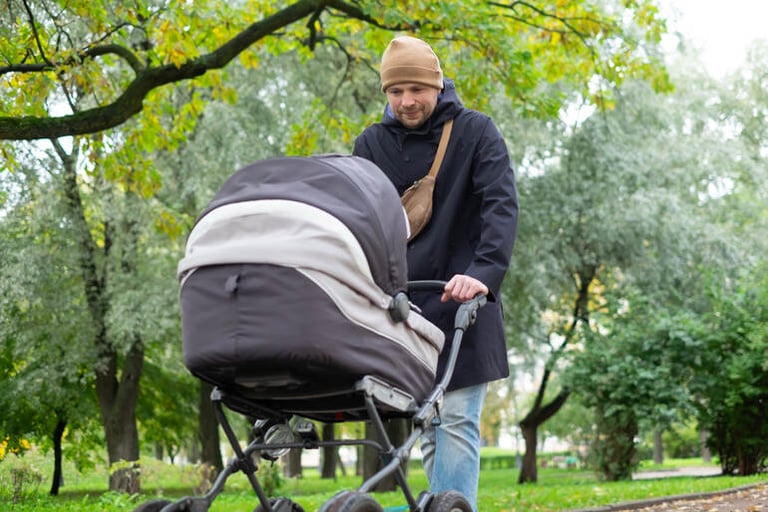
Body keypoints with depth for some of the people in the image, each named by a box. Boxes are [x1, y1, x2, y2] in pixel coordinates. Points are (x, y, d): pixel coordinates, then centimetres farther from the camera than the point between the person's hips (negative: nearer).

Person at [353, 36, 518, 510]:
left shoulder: (475, 131, 0)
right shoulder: (371, 144, 9)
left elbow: (502, 204, -11)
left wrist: (483, 272, -27)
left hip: (461, 302, -4)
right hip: (403, 303, 4)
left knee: (457, 423, -10)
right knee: (427, 428, 6)